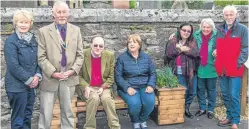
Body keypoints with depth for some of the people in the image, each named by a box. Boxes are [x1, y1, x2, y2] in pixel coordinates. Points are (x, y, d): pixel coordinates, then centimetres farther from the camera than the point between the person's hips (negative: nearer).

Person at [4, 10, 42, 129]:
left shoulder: (33, 39, 8)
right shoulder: (11, 41, -11)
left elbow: (38, 59, 11)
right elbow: (13, 66, -17)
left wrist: (37, 76, -5)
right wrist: (29, 80, -13)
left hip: (31, 84, 6)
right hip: (17, 86, -6)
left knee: (27, 116, 16)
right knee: (18, 119, 4)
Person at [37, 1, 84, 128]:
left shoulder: (76, 30, 7)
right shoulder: (43, 31, -1)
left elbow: (80, 54, 6)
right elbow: (41, 57, -4)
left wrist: (73, 70, -8)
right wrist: (53, 73, -13)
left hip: (69, 78, 2)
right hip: (50, 78, -2)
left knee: (68, 112, 14)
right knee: (45, 113, 6)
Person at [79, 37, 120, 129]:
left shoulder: (110, 56, -1)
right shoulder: (83, 55, -6)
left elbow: (111, 76, 2)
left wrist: (103, 87, -12)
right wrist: (86, 87, -15)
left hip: (104, 87, 1)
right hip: (88, 87, -1)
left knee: (106, 98, -30)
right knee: (94, 98, -32)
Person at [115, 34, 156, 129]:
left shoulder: (146, 57, 10)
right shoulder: (122, 58, 0)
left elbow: (152, 73, 11)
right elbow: (118, 76, -5)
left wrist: (150, 85, -7)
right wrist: (127, 88, -19)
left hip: (144, 86, 3)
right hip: (128, 87, -3)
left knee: (150, 101, -27)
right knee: (135, 103, -32)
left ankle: (143, 120, 6)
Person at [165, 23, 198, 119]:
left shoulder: (193, 41, 6)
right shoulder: (173, 41, 1)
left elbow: (196, 53, -10)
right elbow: (169, 53, -13)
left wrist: (183, 49, -14)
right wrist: (182, 49, -12)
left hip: (191, 71, 3)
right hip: (179, 72, -3)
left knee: (192, 92, 11)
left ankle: (186, 107, 32)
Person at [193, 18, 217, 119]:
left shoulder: (216, 36, -9)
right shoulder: (196, 35, -1)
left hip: (211, 68, -2)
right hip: (200, 68, 3)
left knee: (211, 89, 11)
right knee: (200, 89, 13)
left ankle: (211, 110, 24)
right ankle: (202, 108, 28)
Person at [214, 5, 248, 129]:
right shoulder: (219, 29, 11)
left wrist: (238, 64, -14)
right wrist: (216, 51, 2)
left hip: (235, 69, -5)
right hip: (221, 69, 5)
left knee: (234, 96, -4)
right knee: (225, 95, 13)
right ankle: (229, 117, 27)